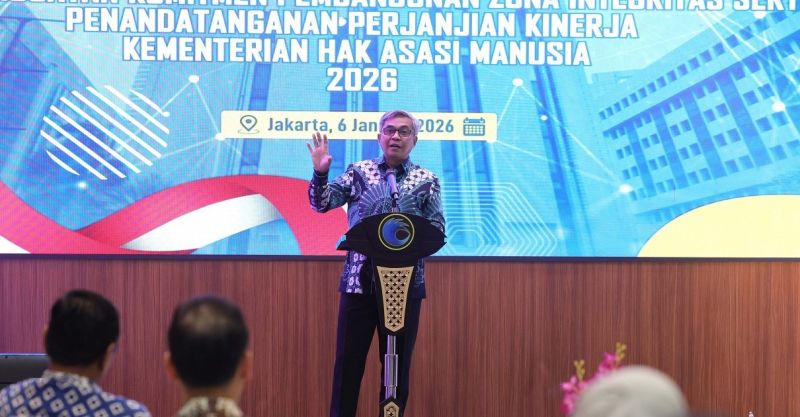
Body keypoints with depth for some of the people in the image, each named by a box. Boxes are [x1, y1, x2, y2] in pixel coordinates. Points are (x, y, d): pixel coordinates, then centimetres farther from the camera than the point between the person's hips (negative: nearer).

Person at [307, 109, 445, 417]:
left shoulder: (427, 181, 5)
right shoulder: (359, 171, 7)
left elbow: (436, 231, 0)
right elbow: (322, 204, 2)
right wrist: (321, 172, -14)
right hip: (359, 281, 0)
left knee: (398, 362, 6)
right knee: (348, 360, 3)